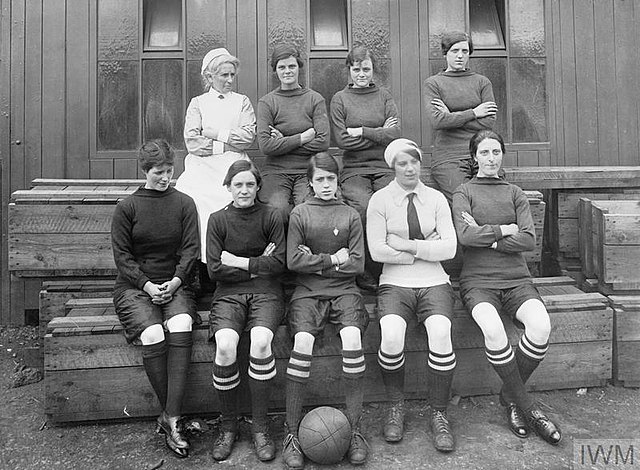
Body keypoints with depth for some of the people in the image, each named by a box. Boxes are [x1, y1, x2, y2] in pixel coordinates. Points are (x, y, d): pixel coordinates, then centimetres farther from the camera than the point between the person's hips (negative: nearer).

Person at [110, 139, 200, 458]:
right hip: (135, 286, -1)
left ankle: (170, 418, -25)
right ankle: (172, 417, -11)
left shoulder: (184, 204, 8)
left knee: (181, 328, -30)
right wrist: (146, 285, -12)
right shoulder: (127, 207, 5)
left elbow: (191, 249, 3)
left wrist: (176, 281, -12)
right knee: (153, 336, -27)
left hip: (174, 284, 1)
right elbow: (121, 255, 1)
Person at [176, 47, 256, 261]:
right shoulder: (197, 103, 17)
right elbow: (191, 141, 1)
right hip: (203, 166, 0)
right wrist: (227, 145, -3)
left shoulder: (242, 101, 19)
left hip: (234, 166, 0)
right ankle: (202, 257, -22)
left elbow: (249, 136, 1)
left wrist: (215, 134, -1)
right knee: (195, 197, -29)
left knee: (232, 201, -30)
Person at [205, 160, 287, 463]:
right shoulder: (218, 220, 7)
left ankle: (260, 426, -10)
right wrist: (257, 265, -5)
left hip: (265, 292, 0)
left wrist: (239, 262, -5)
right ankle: (228, 426, -3)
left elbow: (278, 264, -2)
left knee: (260, 342, -29)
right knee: (225, 347, -27)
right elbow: (215, 270, -1)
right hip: (228, 294, 1)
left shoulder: (271, 217, 6)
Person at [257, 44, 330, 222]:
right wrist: (301, 138, -7)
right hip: (276, 171, 0)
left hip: (308, 170, 1)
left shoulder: (315, 99, 9)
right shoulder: (266, 102, 7)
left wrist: (283, 142, -4)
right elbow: (265, 146, -5)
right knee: (278, 209, -28)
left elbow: (323, 142, -3)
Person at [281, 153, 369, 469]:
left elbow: (357, 264, 2)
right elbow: (293, 261, -4)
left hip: (344, 290, 1)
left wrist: (315, 261, -3)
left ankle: (354, 428, -11)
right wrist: (333, 259, -5)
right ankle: (291, 433, -12)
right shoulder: (300, 213, 7)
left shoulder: (351, 215, 10)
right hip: (308, 292, -1)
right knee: (302, 342, -26)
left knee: (352, 338, -26)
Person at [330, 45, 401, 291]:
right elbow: (341, 140, -3)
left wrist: (361, 131, -4)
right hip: (354, 170, -1)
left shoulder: (384, 95, 16)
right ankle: (367, 273, -11)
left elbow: (395, 133, 1)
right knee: (365, 207, -30)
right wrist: (379, 133, -1)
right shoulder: (340, 99, 11)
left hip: (384, 167, 2)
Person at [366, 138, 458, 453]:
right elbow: (377, 251, -8)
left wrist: (408, 244, -10)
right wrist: (427, 247, -5)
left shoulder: (436, 198, 9)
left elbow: (449, 248, -1)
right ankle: (396, 408, 0)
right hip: (395, 283, -1)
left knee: (441, 332, -27)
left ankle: (438, 414, -5)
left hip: (434, 282, 2)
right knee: (391, 335, -28)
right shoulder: (380, 200, 3)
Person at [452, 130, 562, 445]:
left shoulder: (514, 193, 17)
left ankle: (510, 396, -2)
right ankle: (527, 407, -10)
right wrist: (505, 230, -2)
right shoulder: (464, 192, 9)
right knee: (493, 330, -32)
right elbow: (465, 236, -10)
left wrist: (487, 238, -6)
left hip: (516, 279, 3)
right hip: (478, 280, -2)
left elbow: (529, 240, 2)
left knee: (541, 326, -27)